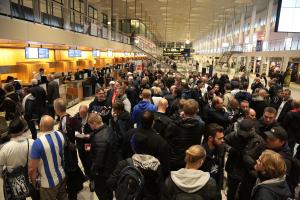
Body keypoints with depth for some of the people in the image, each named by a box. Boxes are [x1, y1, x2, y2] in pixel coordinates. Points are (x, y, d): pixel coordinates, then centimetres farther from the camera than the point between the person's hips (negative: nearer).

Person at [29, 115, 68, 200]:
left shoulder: (38, 143, -28)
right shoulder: (60, 135, -10)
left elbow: (32, 168, -20)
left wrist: (34, 182, -2)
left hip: (49, 182, -5)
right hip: (62, 176, 5)